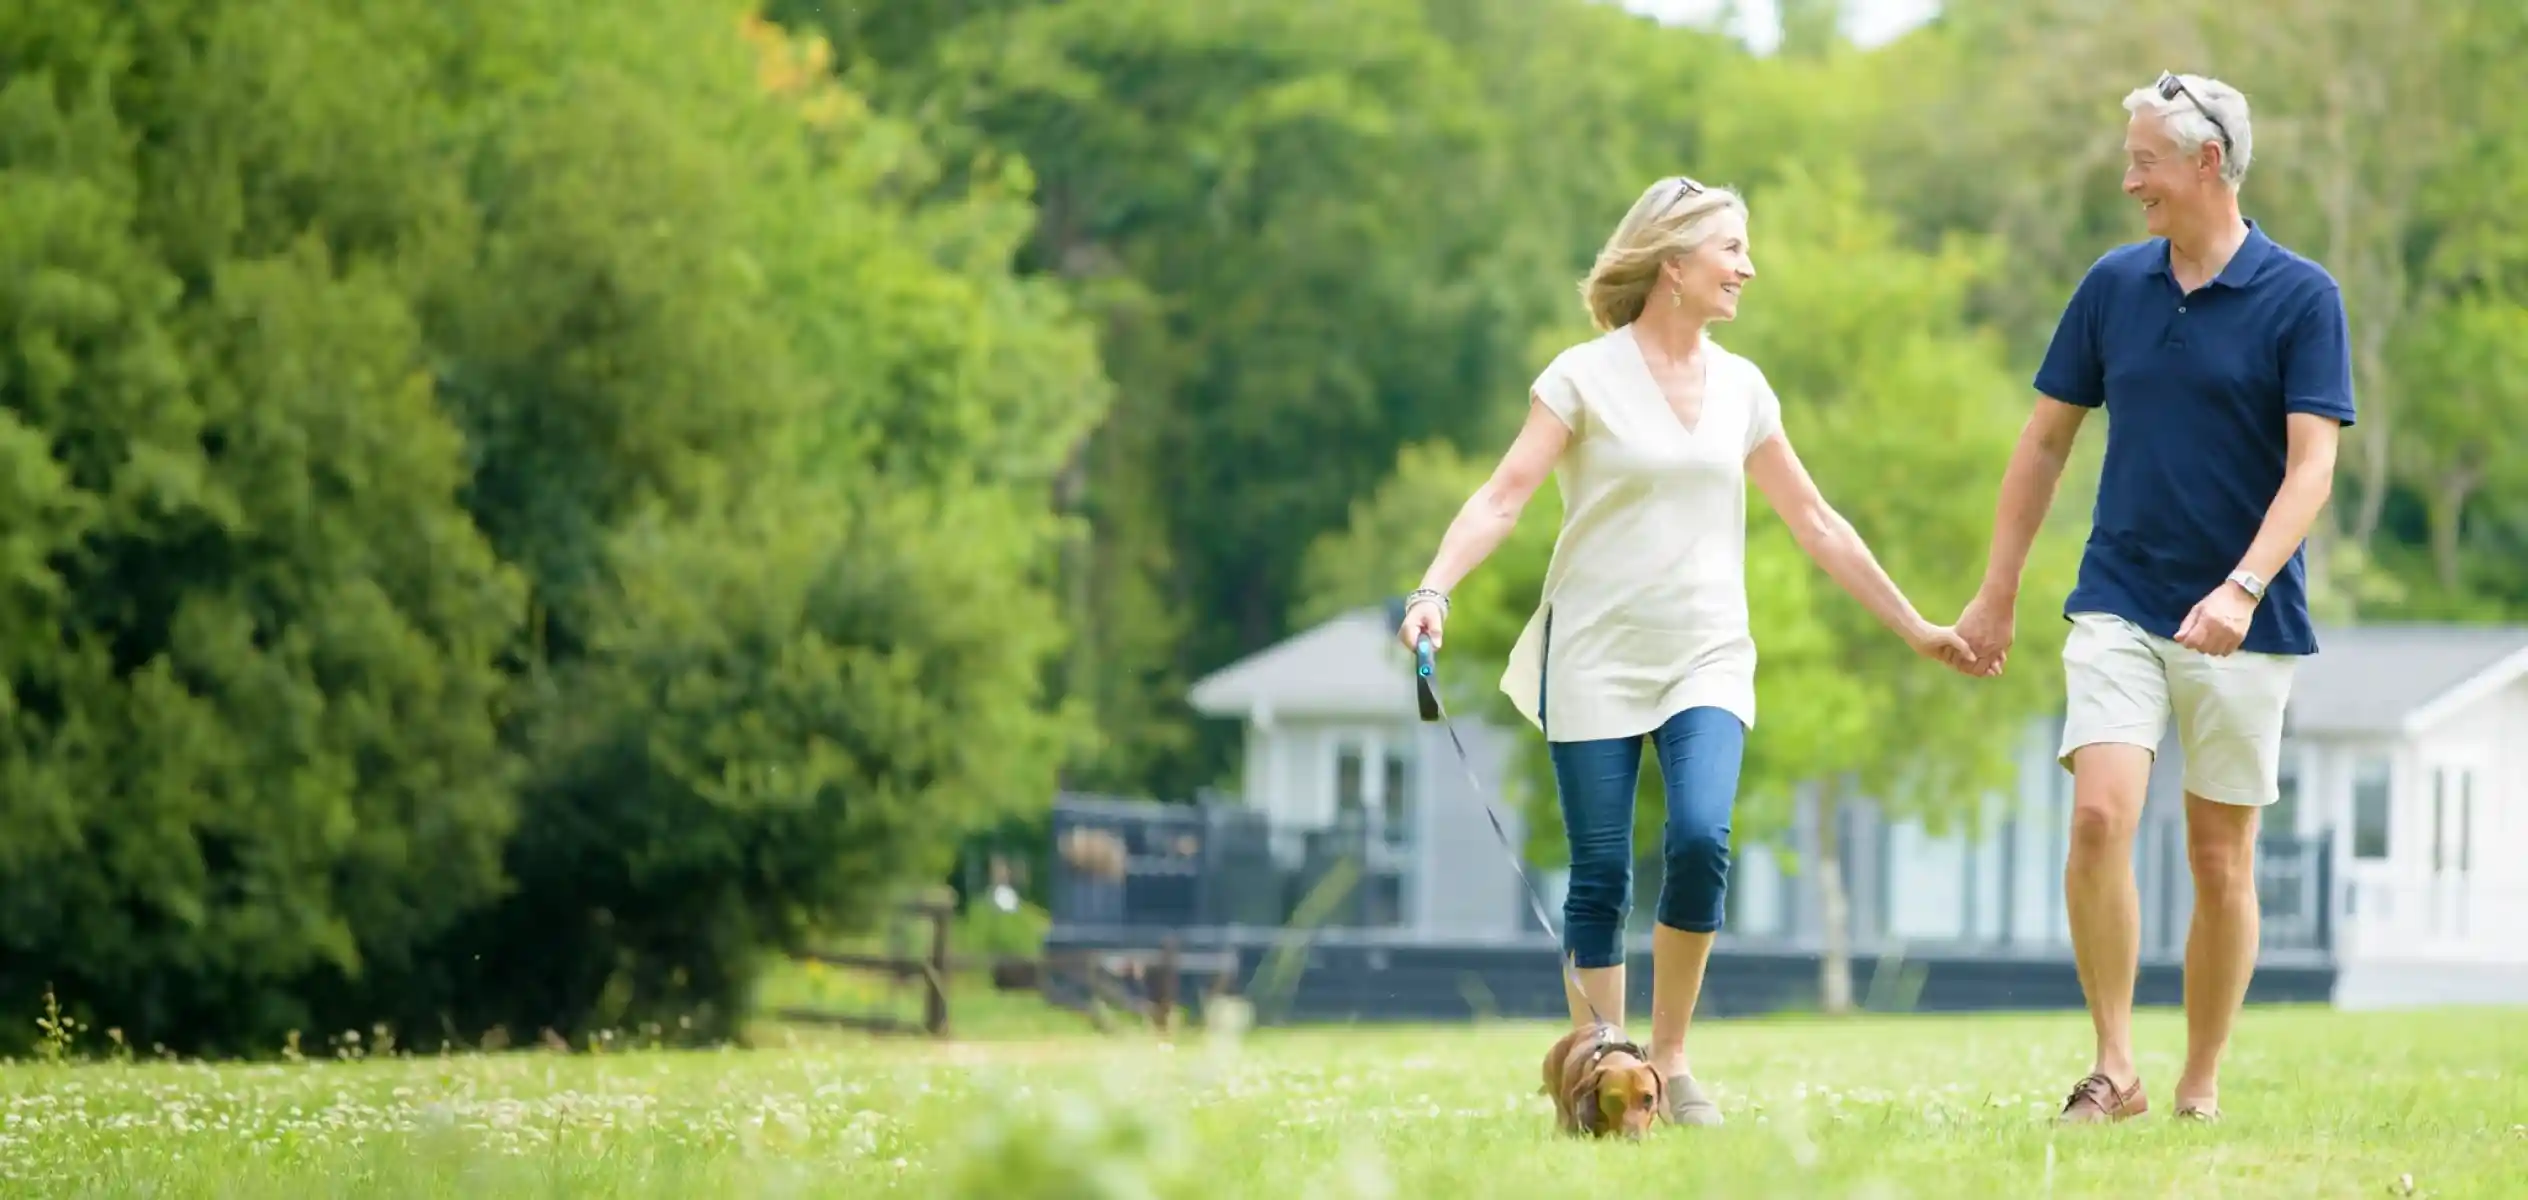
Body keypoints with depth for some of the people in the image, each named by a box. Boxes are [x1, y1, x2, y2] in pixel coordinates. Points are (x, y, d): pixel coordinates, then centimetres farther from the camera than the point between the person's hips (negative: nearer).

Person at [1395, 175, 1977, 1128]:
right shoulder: (1585, 376, -3)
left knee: (1701, 840, -18)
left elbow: (1815, 523, 18)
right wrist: (1433, 590, -28)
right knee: (1601, 876, -4)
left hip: (1706, 660, 3)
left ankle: (1671, 1062, -3)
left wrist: (1916, 629, 20)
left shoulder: (1740, 387, 10)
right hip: (1595, 658, -3)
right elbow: (1503, 496, -11)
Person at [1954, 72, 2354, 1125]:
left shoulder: (2301, 298, -6)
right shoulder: (2114, 285, 6)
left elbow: (2311, 465, -12)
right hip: (2119, 607, 2)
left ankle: (2201, 1087, 15)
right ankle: (2113, 1068, -12)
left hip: (2245, 626, -2)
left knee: (2221, 860, 3)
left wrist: (2243, 587, -27)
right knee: (2100, 817, -17)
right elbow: (2047, 439, 14)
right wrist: (1997, 592, 12)